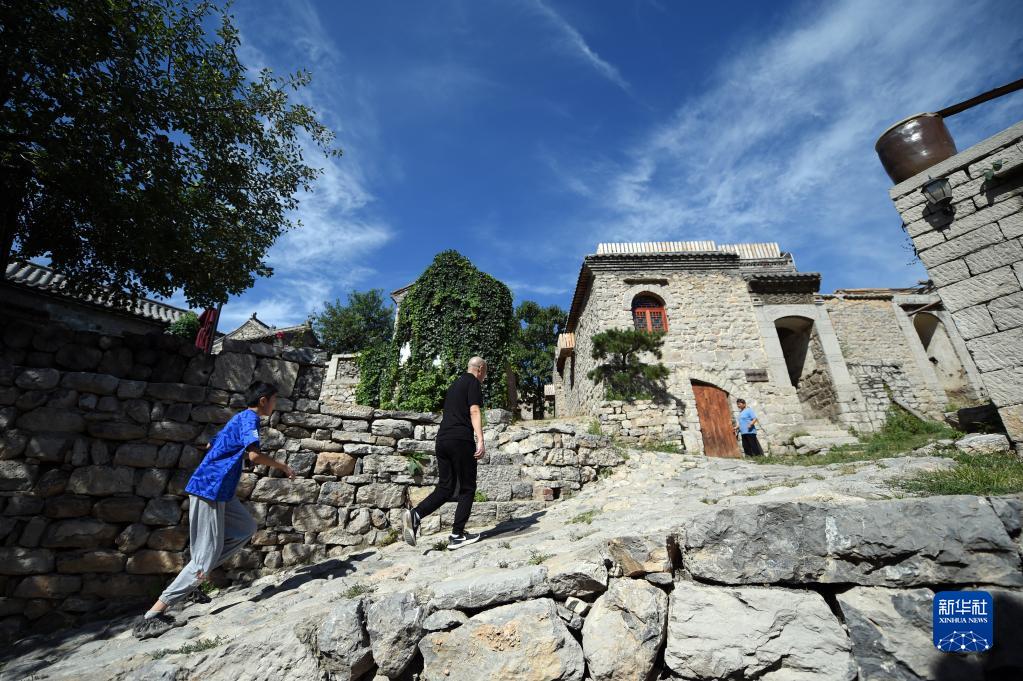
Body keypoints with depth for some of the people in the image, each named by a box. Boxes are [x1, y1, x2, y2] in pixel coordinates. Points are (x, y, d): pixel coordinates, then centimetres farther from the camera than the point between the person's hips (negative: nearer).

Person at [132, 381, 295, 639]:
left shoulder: (239, 418, 14)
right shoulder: (250, 419, -16)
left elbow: (211, 446, 25)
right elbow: (254, 455, -29)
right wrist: (282, 466, -15)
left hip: (219, 490, 10)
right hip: (211, 490, -10)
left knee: (247, 528, 18)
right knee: (206, 556, -3)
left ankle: (197, 575, 17)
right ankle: (152, 615, 5)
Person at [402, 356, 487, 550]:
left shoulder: (455, 384, 23)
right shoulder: (473, 382, -1)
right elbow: (474, 412, -14)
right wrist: (480, 441, -20)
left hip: (442, 439, 8)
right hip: (461, 440, -8)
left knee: (445, 487, 10)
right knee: (467, 489, 5)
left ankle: (415, 514, -9)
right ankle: (457, 535, 7)